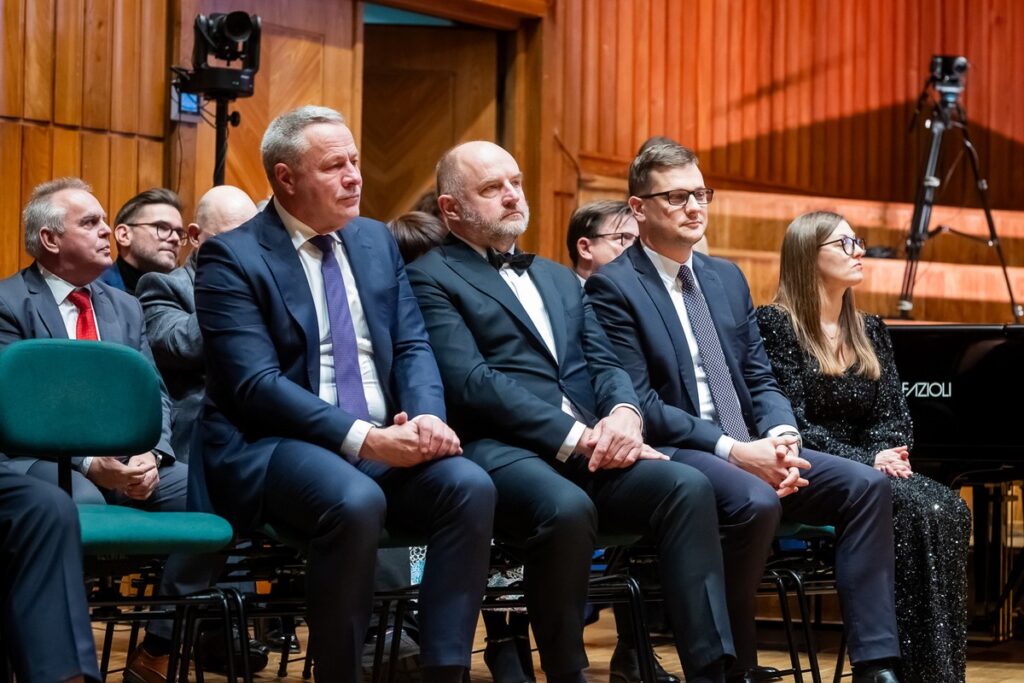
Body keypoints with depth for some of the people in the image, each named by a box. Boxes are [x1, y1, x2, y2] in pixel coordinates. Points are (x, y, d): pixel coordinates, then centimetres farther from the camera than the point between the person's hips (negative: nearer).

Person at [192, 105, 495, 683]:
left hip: (384, 441, 6)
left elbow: (412, 347, 11)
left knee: (471, 486, -23)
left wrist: (428, 418, -12)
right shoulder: (231, 258, -5)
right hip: (272, 449, -6)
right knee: (356, 502, -36)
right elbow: (256, 384, -14)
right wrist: (361, 438, -24)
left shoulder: (377, 241, 15)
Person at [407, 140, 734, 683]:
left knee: (688, 487, -23)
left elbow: (604, 364, 18)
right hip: (503, 451, -6)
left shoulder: (559, 278, 29)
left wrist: (625, 412, -7)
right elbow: (472, 383, -8)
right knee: (567, 509, -38)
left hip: (592, 449, 6)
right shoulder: (431, 278, 5)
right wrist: (574, 436, -16)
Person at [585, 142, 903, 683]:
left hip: (751, 450, 7)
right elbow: (638, 405, -12)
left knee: (866, 485, -14)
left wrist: (782, 437, -7)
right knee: (756, 502, -36)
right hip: (670, 455, -7)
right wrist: (734, 451, -20)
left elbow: (761, 380, 16)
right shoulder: (613, 287, -4)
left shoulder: (727, 278, 19)